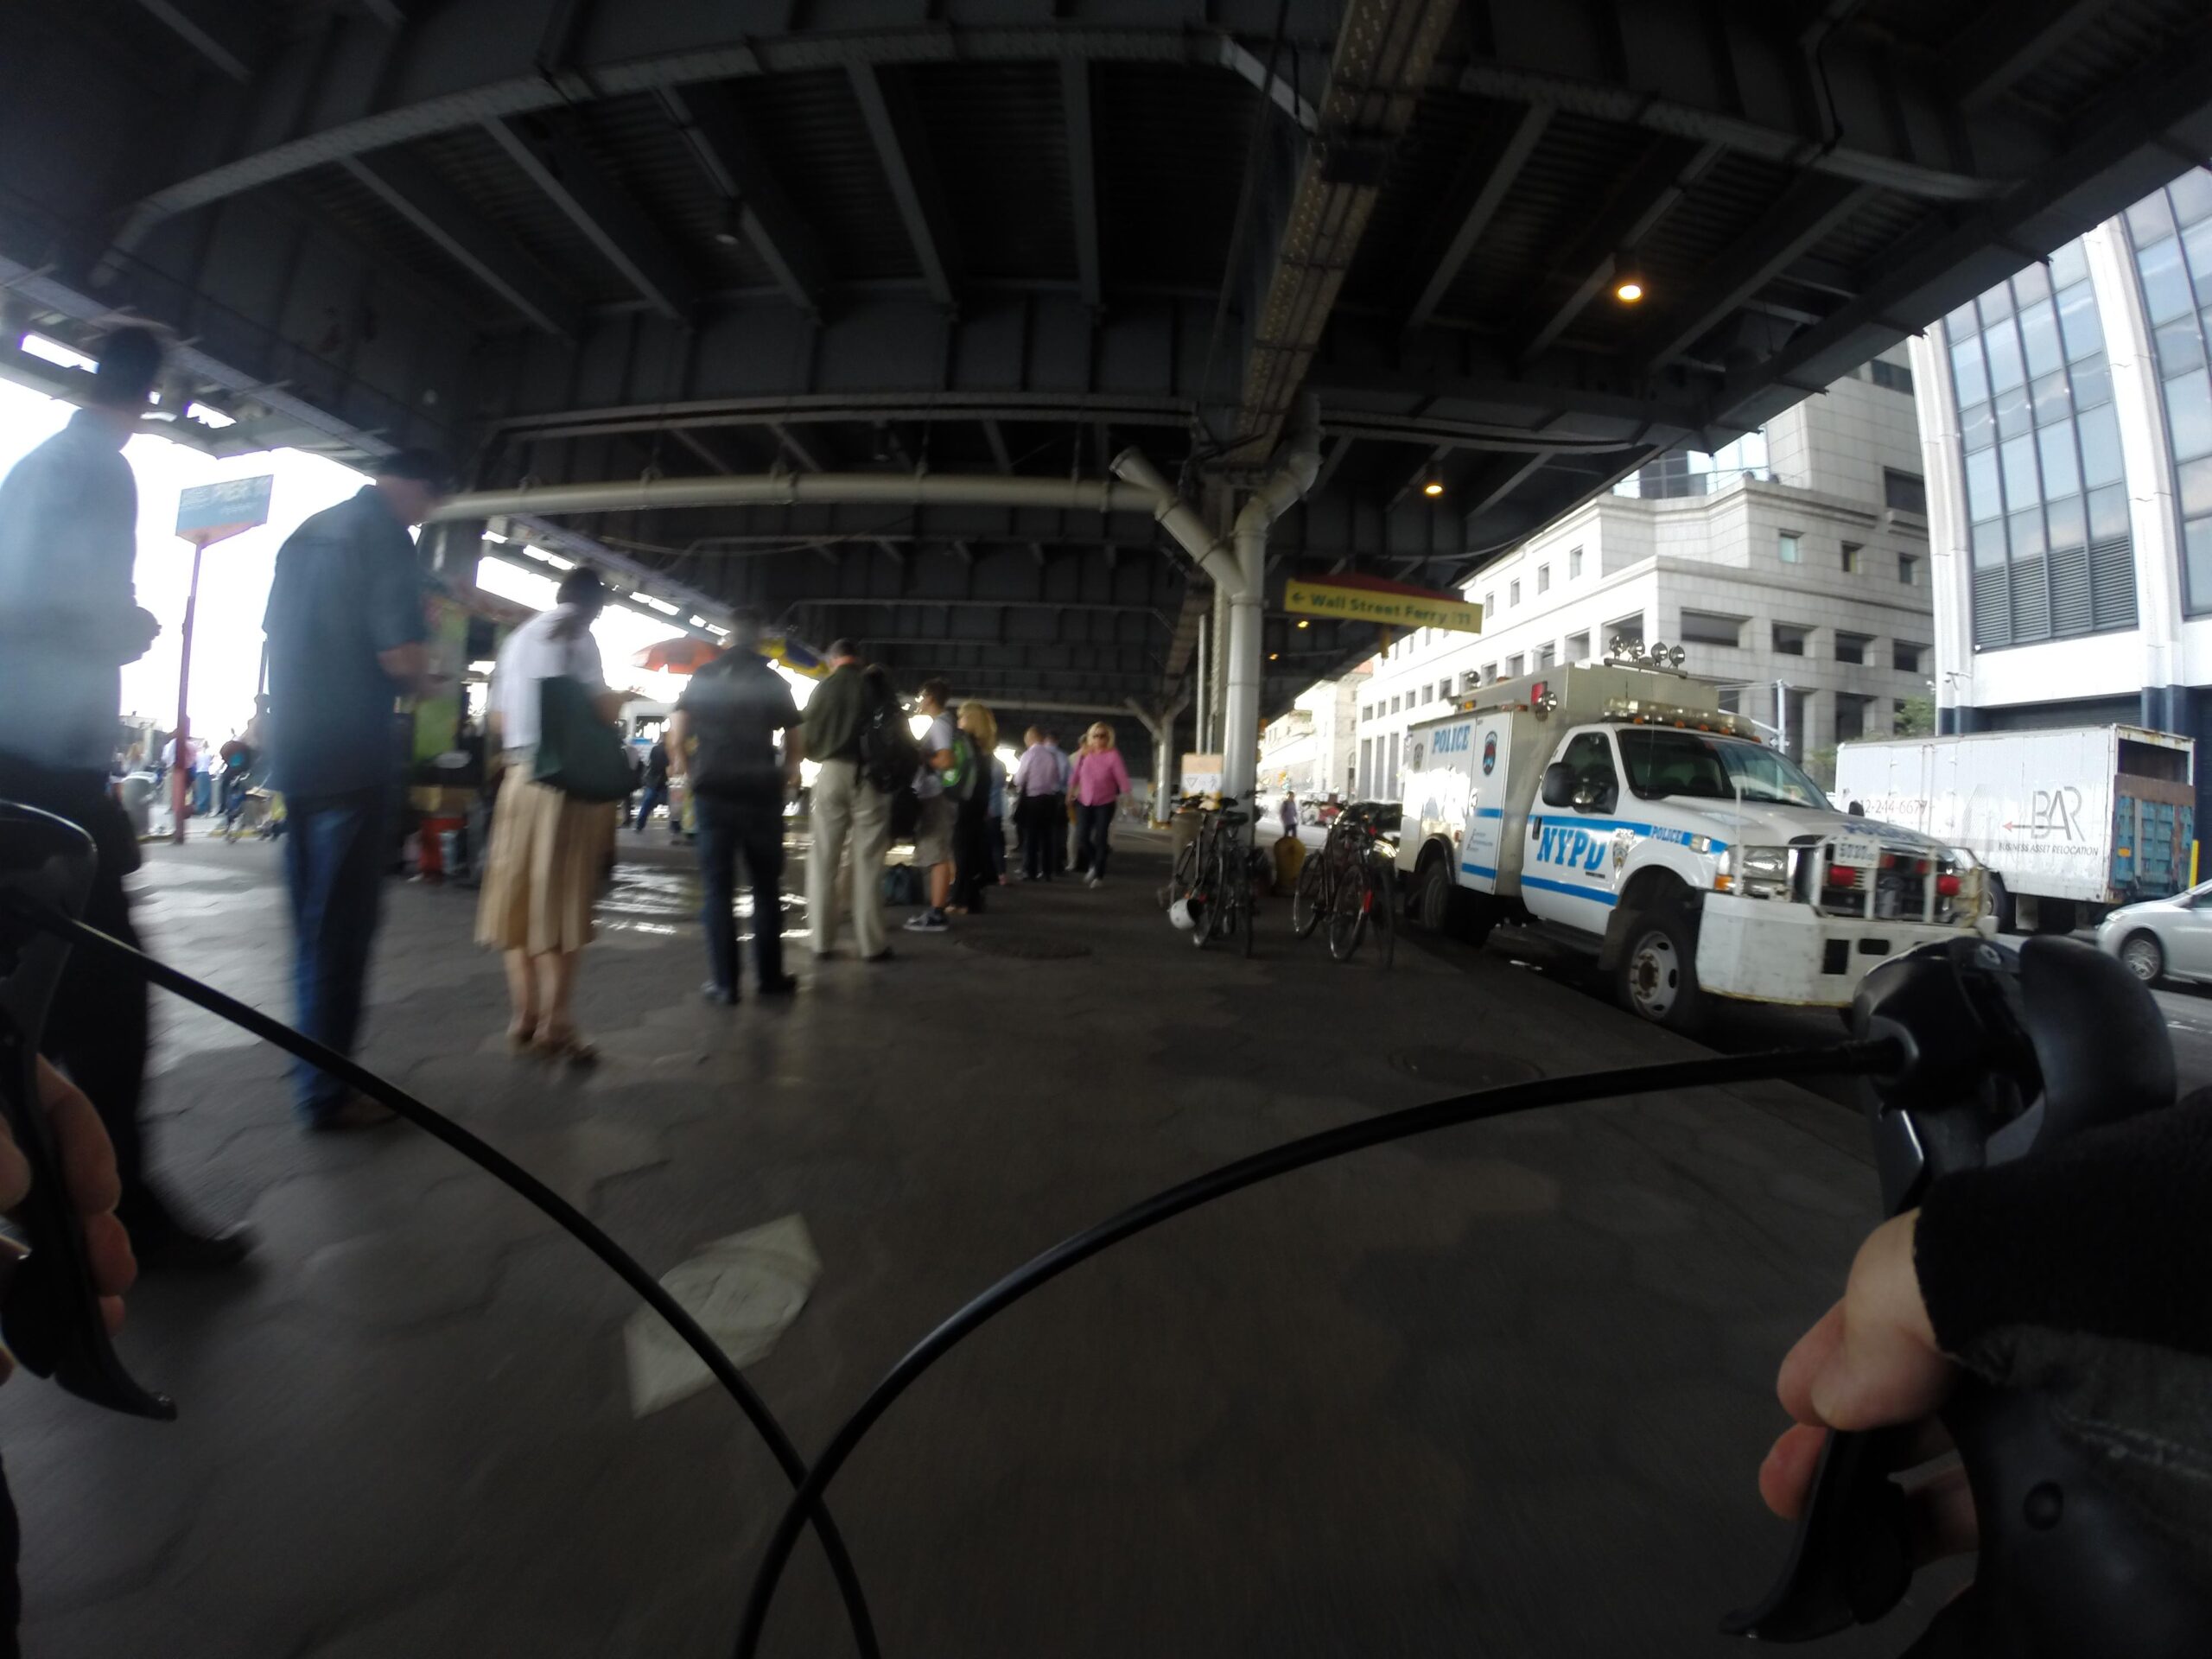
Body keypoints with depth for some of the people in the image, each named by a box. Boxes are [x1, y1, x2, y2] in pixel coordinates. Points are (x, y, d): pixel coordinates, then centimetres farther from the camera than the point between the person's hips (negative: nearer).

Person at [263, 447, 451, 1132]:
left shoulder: (306, 531, 15)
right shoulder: (384, 533, -10)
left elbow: (278, 636, 23)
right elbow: (400, 657, -20)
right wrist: (425, 682, 2)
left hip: (294, 751, 8)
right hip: (352, 755, -8)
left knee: (311, 921, 17)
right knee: (342, 926, -1)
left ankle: (313, 1068, 29)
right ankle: (326, 1093, 7)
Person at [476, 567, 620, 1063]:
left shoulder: (518, 637, 19)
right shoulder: (577, 634, -3)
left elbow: (498, 720, 19)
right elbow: (599, 711, -13)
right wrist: (617, 700, 7)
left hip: (519, 774, 7)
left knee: (520, 900, 9)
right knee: (561, 906, -5)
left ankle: (525, 1018, 13)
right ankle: (555, 1027, -2)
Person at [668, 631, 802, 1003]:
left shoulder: (704, 676, 7)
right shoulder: (773, 681, 6)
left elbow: (676, 730, -2)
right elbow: (796, 739, 3)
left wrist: (683, 765, 13)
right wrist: (787, 772, 18)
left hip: (713, 790, 0)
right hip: (762, 792, 0)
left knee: (717, 886, 4)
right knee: (766, 886, 9)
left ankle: (723, 982, 4)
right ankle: (770, 976, 13)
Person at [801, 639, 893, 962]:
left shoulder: (822, 688, 7)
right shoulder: (876, 684, 1)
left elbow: (807, 740, 8)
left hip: (831, 773, 2)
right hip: (869, 775, -1)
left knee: (823, 860, 9)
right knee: (868, 862, 0)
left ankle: (822, 940, 11)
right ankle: (871, 943, 2)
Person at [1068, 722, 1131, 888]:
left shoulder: (1112, 755, -13)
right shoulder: (1084, 754, -3)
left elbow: (1122, 778, -16)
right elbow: (1076, 774, 7)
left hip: (1105, 803, -3)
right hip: (1085, 802, 3)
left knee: (1100, 839, -1)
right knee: (1081, 837, -2)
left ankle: (1100, 876, 15)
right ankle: (1094, 864, 27)